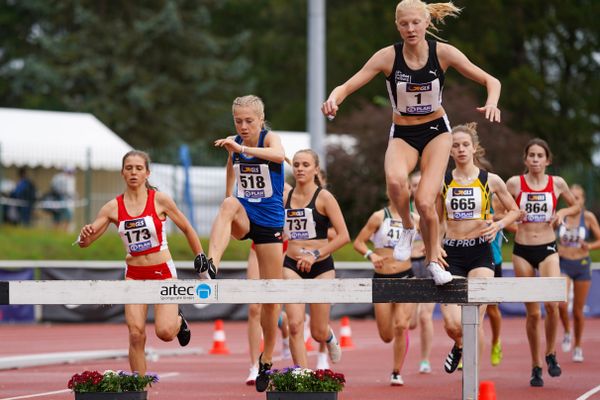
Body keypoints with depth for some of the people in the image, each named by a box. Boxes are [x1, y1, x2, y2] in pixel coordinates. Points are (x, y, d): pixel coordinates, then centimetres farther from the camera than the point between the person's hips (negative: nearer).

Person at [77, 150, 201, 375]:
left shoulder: (160, 200, -6)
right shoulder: (113, 207, -1)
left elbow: (187, 229, 5)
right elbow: (85, 242, -1)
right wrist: (85, 235, -25)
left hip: (163, 272, -2)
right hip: (134, 274, 2)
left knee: (164, 332, -15)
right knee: (136, 333, -12)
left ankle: (178, 320, 21)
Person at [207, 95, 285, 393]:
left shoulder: (269, 138, -11)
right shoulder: (234, 144, 1)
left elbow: (279, 155, -36)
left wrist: (241, 149, -47)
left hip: (270, 223, -2)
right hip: (243, 219, 2)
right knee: (230, 204, -36)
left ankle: (266, 360, 20)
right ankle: (211, 267, -55)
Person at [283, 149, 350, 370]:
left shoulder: (324, 197, -8)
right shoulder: (285, 197, 3)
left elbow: (344, 236, -12)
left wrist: (315, 254, -18)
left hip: (321, 267, -2)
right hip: (292, 266, 2)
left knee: (318, 332, 5)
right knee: (295, 325, -15)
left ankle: (330, 338, 42)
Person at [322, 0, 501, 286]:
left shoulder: (443, 52, -14)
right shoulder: (387, 56, -16)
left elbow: (490, 81, -9)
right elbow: (348, 86, -18)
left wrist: (491, 103, -32)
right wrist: (333, 99, -41)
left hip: (436, 131, 0)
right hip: (402, 135, 0)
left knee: (425, 202, -17)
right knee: (395, 179, -35)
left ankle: (434, 258, 12)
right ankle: (407, 228, -3)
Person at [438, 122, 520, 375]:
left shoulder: (490, 181, 1)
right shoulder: (442, 182, 3)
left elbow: (514, 211, 13)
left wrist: (499, 224, -6)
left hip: (480, 254, -1)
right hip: (452, 254, 1)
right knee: (452, 324, -9)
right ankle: (459, 346, 27)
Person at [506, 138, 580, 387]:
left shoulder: (557, 183, 3)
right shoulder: (514, 183, -1)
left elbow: (576, 207, 17)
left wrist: (563, 213, -3)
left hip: (548, 249, 0)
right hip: (522, 251, 0)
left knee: (551, 303, -20)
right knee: (532, 312, 3)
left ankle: (551, 354, 3)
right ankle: (536, 367, 15)